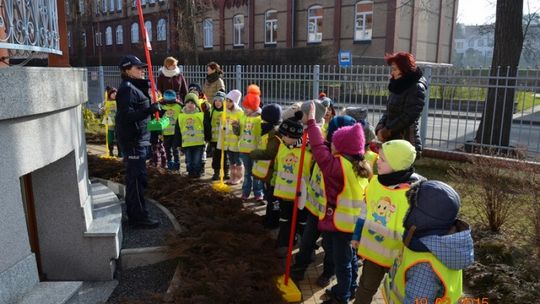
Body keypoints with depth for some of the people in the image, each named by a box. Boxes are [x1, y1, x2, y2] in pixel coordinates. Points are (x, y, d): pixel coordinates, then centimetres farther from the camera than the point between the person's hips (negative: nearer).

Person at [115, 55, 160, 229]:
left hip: (139, 140, 10)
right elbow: (126, 115, -25)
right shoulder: (127, 88, -14)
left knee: (134, 178, 15)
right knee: (137, 178, -6)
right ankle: (139, 217, 1)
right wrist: (149, 110, -32)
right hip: (133, 141, -10)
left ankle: (133, 214, 25)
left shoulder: (136, 87, 18)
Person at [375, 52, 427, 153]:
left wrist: (388, 130, -14)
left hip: (405, 142, -8)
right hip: (391, 139, 8)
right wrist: (380, 127, -2)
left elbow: (409, 116, -17)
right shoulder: (398, 85, 15)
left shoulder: (417, 88, -10)